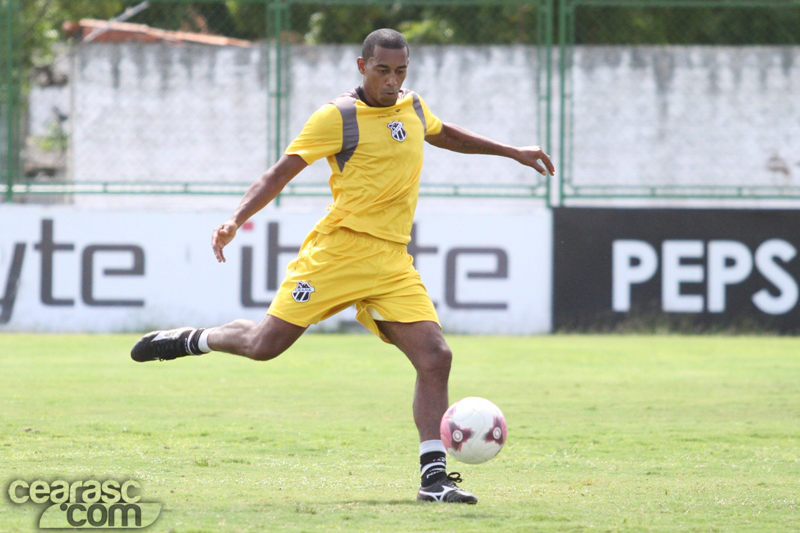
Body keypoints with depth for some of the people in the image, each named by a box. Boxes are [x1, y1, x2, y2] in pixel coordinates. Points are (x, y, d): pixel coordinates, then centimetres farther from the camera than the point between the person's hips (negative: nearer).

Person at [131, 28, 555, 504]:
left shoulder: (412, 107, 13)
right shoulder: (337, 117, -7)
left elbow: (445, 134, 36)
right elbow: (281, 173, -9)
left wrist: (514, 152, 41)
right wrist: (236, 219, -23)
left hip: (392, 263, 5)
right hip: (338, 249, -5)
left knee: (435, 357, -11)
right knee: (264, 345, -6)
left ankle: (434, 475, -8)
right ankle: (193, 340, 25)